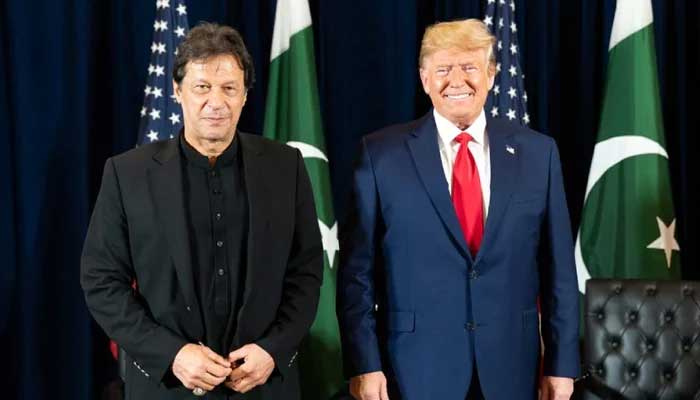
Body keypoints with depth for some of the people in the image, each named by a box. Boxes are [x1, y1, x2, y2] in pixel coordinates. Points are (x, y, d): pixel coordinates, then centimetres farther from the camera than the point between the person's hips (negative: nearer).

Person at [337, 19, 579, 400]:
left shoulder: (536, 152, 2)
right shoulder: (381, 154, -3)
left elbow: (557, 268, 4)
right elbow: (357, 270, -3)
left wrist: (562, 362, 2)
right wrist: (363, 363, -8)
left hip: (510, 366, 2)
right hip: (417, 366, -2)